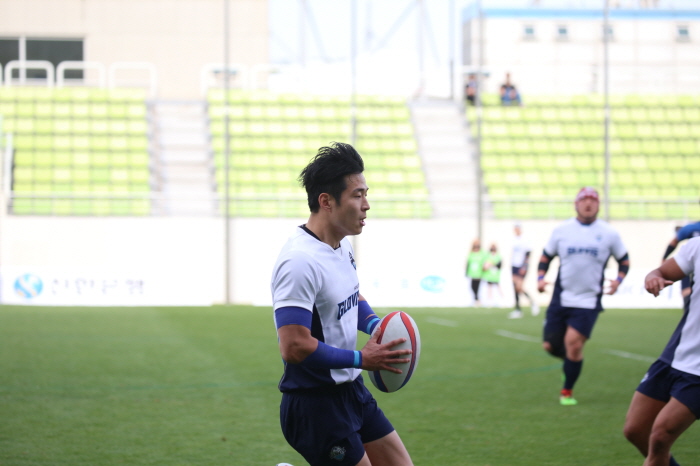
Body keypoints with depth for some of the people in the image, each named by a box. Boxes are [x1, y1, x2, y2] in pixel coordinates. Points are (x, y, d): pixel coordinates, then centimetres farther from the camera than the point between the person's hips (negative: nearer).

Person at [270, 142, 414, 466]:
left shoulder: (341, 246, 6)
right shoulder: (301, 262, -24)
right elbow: (294, 347, -29)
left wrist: (375, 325, 3)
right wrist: (361, 359, -20)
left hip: (352, 391, 9)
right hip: (316, 406, -9)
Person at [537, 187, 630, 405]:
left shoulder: (609, 234, 0)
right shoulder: (561, 230, 2)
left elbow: (624, 260, 11)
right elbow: (546, 256, 13)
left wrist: (618, 280, -7)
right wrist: (540, 277, -4)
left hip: (588, 301, -2)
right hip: (560, 299, 2)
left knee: (573, 343, -13)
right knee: (551, 345, -1)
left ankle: (567, 391, 7)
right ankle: (573, 357, 34)